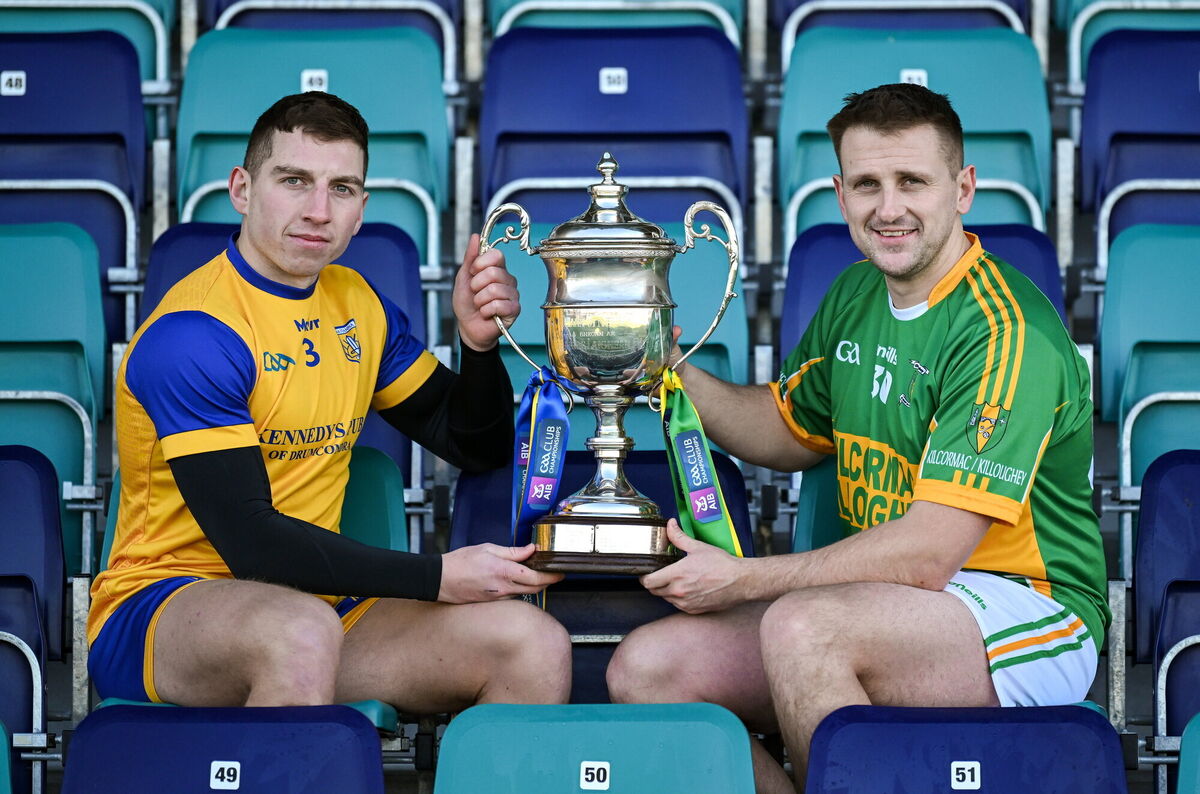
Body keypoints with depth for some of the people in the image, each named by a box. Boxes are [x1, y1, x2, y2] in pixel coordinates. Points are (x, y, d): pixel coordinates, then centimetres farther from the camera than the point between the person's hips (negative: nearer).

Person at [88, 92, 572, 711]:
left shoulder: (357, 305, 12)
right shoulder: (192, 335, -14)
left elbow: (479, 449, 19)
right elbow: (251, 543, -21)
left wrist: (479, 341, -2)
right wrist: (439, 577, -22)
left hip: (315, 602, 7)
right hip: (159, 609, -7)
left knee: (536, 644, -15)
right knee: (302, 632, -41)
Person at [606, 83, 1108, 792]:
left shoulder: (1006, 334, -17)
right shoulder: (857, 295, 10)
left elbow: (929, 552, -23)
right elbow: (790, 430, 27)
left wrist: (743, 578, -19)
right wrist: (668, 368, 8)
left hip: (1029, 623, -8)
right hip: (884, 606, 8)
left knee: (801, 625, -37)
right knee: (646, 668, -11)